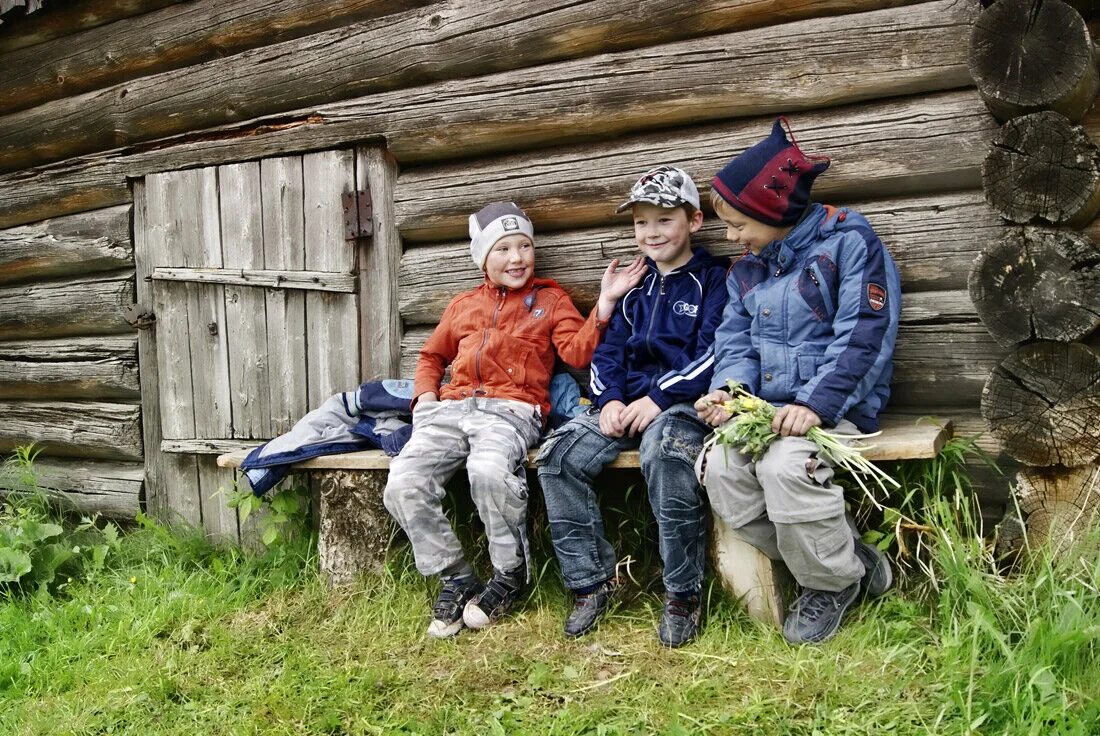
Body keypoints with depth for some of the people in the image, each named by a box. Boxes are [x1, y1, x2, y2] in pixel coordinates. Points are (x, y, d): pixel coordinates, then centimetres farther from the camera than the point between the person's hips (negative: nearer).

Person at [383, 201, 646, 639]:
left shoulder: (550, 299, 18)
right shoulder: (463, 304, 27)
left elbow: (577, 353, 2)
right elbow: (432, 356, 35)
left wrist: (604, 303, -9)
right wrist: (426, 395, 15)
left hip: (512, 409, -4)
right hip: (451, 407, 4)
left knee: (488, 471, -38)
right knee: (402, 485, -22)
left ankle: (510, 575, -12)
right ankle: (455, 578, -2)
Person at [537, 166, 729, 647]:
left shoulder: (713, 279, 1)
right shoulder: (634, 286, 20)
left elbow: (713, 353, -10)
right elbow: (608, 350, 18)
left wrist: (658, 398, -19)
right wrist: (610, 399, -2)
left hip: (683, 402, -6)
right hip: (629, 403, 6)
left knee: (664, 449, -40)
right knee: (558, 456, -17)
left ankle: (683, 592, -23)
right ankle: (592, 580, -5)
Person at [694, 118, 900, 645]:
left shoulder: (849, 242, -6)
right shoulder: (746, 270, 17)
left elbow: (864, 336, -14)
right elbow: (736, 341, 12)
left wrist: (815, 404, -25)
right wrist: (727, 391, -10)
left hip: (836, 408, -6)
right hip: (766, 406, 7)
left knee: (784, 464, -34)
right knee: (718, 467, -21)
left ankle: (834, 581, -5)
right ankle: (848, 561, -4)